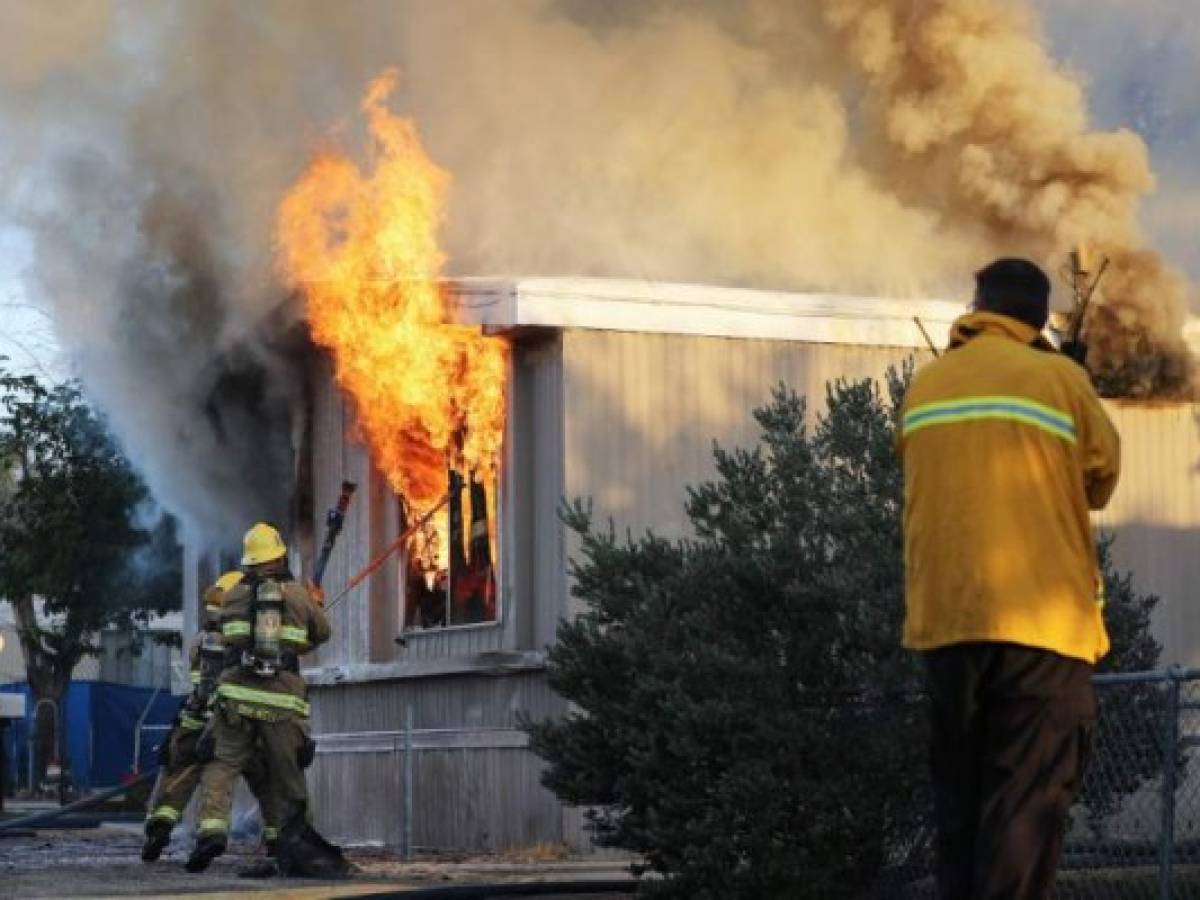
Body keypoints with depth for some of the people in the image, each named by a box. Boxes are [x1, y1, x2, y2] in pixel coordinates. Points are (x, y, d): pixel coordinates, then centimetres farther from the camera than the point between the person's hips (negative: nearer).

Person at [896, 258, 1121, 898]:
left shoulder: (923, 385, 13)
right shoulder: (1059, 377, 0)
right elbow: (1102, 476, 9)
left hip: (943, 617, 4)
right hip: (1040, 617, -4)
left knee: (960, 798, 11)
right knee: (1028, 800, -6)